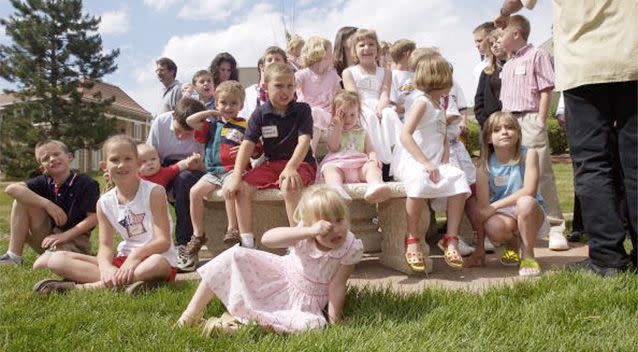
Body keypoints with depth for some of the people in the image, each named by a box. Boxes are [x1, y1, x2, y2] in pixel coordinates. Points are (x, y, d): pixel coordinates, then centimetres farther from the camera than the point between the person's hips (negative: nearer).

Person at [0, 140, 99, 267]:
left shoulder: (87, 184, -13)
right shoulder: (45, 182, 1)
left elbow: (93, 218, -16)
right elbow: (11, 188, -13)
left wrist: (64, 236, -22)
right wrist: (47, 204, -22)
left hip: (74, 239, -7)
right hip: (47, 237, 7)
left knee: (41, 266, -35)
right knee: (22, 199, -8)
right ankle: (14, 256, -6)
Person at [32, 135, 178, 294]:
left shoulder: (153, 192, -10)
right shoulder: (105, 202, 3)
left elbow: (163, 241, -15)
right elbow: (105, 245, -1)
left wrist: (135, 256, -32)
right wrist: (106, 266, -24)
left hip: (155, 259, -4)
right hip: (123, 260, 4)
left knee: (157, 263, -42)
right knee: (57, 260, -7)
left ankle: (79, 286, -30)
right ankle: (123, 280, -27)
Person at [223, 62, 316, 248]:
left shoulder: (302, 110, -3)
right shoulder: (260, 113, 3)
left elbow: (304, 141, -16)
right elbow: (248, 145, -4)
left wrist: (291, 167, -34)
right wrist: (236, 176, -17)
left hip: (301, 163, -3)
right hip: (271, 163, 4)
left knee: (289, 186, -36)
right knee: (240, 187, -17)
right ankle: (246, 242, -9)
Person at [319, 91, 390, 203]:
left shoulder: (361, 132, 26)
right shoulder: (333, 130, 20)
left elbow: (370, 149, 16)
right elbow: (333, 148, 2)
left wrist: (373, 157, -9)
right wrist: (338, 127, 1)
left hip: (360, 165, 2)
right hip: (338, 164, -1)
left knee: (372, 165, -30)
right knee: (329, 168, -35)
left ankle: (375, 185, -62)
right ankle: (337, 190, -65)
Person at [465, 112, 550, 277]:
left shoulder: (528, 154, -10)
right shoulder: (485, 166, -7)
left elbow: (529, 191, -21)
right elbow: (483, 207, -10)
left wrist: (494, 206, -25)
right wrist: (480, 248, -13)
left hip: (530, 213, -1)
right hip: (503, 215, 1)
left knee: (525, 202, -35)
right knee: (493, 228, -33)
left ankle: (527, 256, -13)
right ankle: (512, 245, 6)